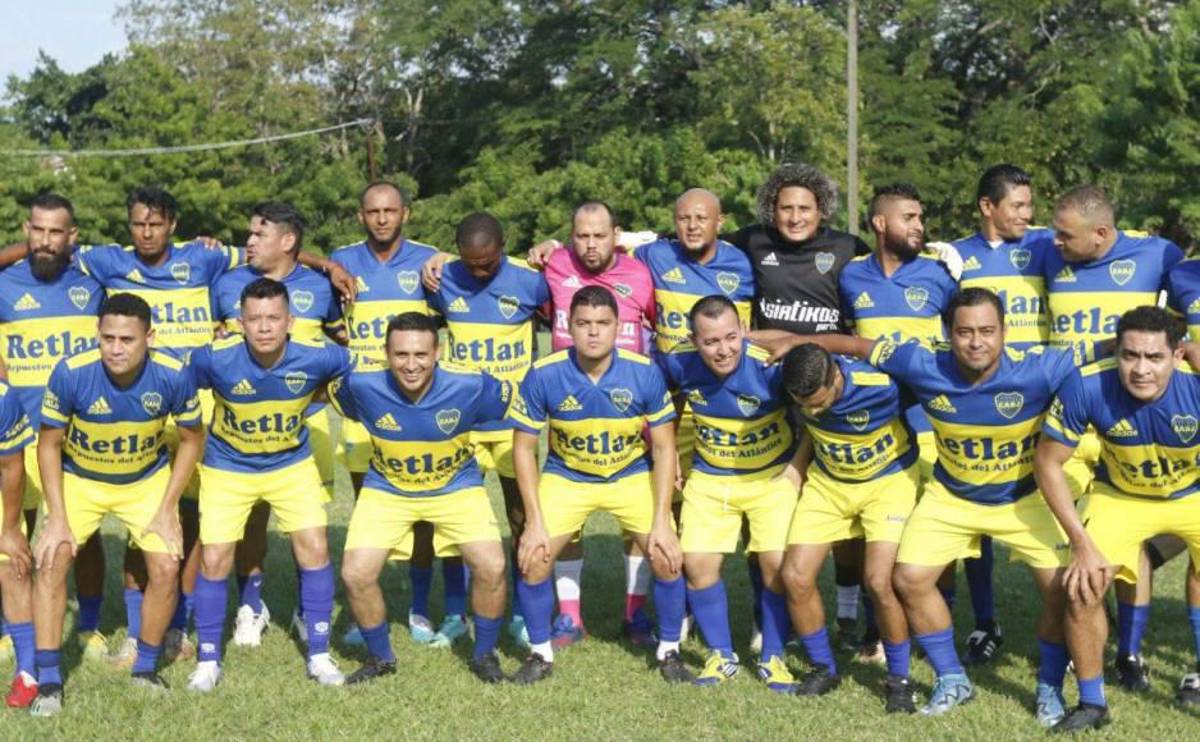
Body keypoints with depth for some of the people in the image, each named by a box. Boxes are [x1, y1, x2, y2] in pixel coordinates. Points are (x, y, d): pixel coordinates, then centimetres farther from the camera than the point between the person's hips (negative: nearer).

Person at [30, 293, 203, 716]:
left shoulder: (173, 376, -26)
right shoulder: (71, 373, -29)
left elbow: (192, 439, -9)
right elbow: (49, 444, -14)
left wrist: (166, 510, -11)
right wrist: (58, 518, -17)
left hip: (147, 480, 1)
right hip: (79, 479, -1)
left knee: (166, 568, -9)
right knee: (51, 561, -14)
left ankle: (146, 669, 15)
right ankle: (49, 682, -2)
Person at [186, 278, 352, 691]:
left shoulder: (316, 357, -24)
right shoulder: (216, 358, -27)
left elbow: (354, 368, -2)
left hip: (292, 463, 1)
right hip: (227, 467, -1)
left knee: (315, 549, -6)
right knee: (214, 560, -5)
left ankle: (319, 655, 10)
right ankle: (208, 661, 15)